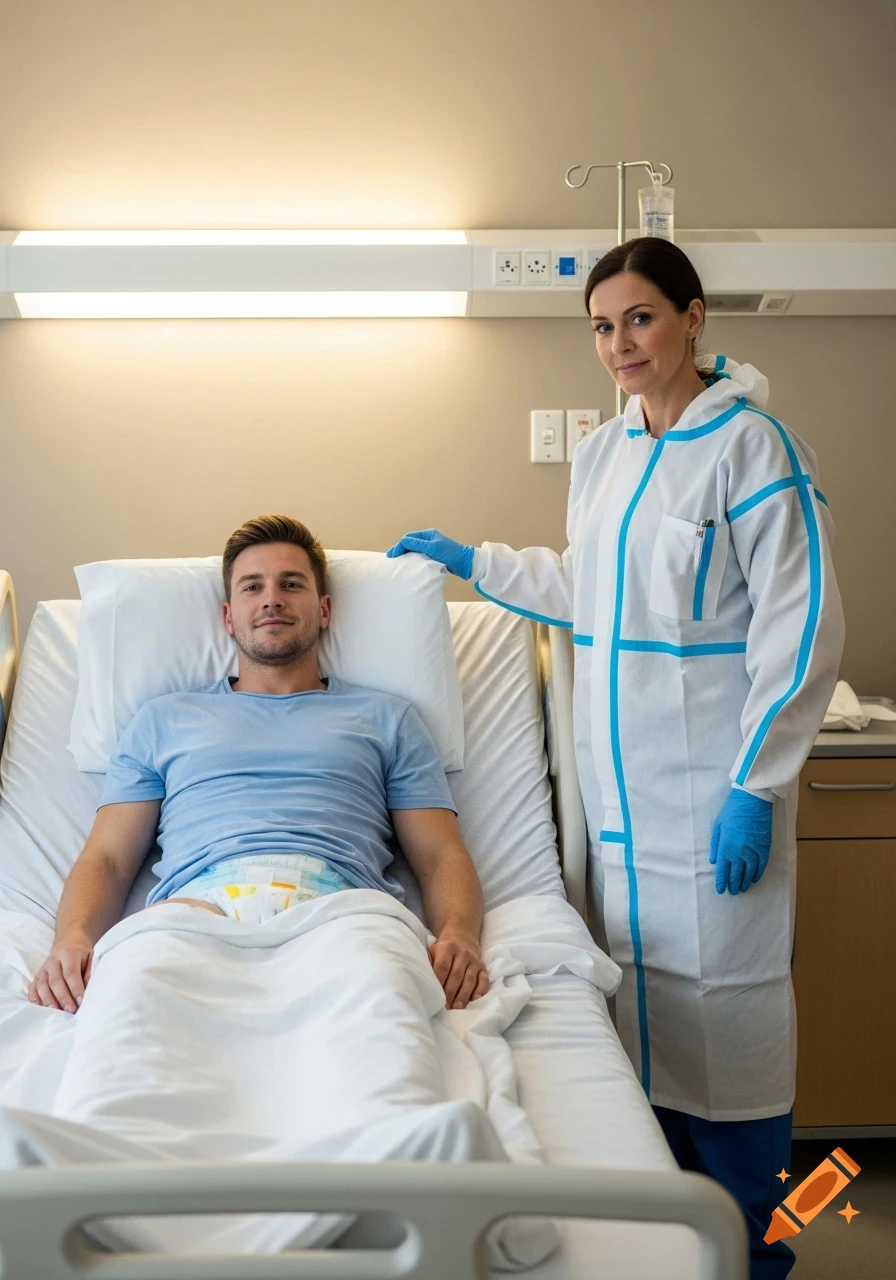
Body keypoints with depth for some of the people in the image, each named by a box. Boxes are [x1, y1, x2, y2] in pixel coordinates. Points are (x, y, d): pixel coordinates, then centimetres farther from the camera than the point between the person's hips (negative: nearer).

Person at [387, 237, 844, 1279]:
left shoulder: (749, 442, -10)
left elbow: (799, 626, -13)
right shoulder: (601, 453, 12)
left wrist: (756, 786, -17)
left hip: (710, 787, -7)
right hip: (619, 780, 7)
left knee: (721, 995, 0)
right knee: (640, 986, 13)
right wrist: (473, 561, 24)